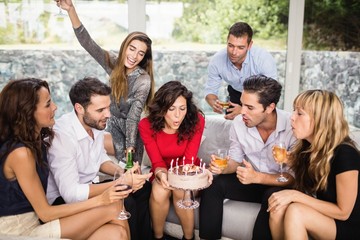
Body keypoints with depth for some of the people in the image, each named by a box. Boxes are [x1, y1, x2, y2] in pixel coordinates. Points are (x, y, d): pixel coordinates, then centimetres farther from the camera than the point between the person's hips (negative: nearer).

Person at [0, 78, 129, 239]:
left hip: (35, 220, 8)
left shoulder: (35, 139, 4)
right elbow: (45, 213, -16)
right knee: (112, 209, -14)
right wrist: (99, 200, -18)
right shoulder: (20, 153, -21)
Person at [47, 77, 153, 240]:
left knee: (143, 187, 3)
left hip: (84, 188, 8)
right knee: (125, 204, -24)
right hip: (63, 199, -8)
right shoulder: (62, 135, -30)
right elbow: (70, 193, -33)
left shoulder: (96, 123, -6)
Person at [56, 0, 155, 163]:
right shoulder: (114, 64, -7)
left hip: (129, 134, -5)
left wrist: (130, 147, -30)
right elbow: (88, 43, -14)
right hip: (112, 128, 5)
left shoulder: (143, 80, -20)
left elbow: (134, 116, -23)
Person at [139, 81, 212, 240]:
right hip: (163, 170, 1)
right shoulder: (146, 125, -20)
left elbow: (189, 160, -21)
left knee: (181, 192, -31)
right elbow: (157, 162, -20)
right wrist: (161, 174, -44)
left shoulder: (196, 121, -22)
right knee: (159, 192, -31)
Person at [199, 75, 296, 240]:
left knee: (272, 197, -35)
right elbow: (235, 159, 4)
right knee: (213, 185, -16)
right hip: (251, 182, 4)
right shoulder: (238, 123, -9)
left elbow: (293, 177, -21)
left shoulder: (292, 127, -23)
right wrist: (223, 167, -19)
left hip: (279, 186, -4)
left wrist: (257, 177, -35)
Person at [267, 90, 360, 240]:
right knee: (278, 207, -21)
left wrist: (295, 195, -24)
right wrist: (287, 161, -10)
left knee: (295, 211, -30)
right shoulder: (307, 145, -3)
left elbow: (343, 212, -18)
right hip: (322, 217, 6)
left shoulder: (345, 154, -24)